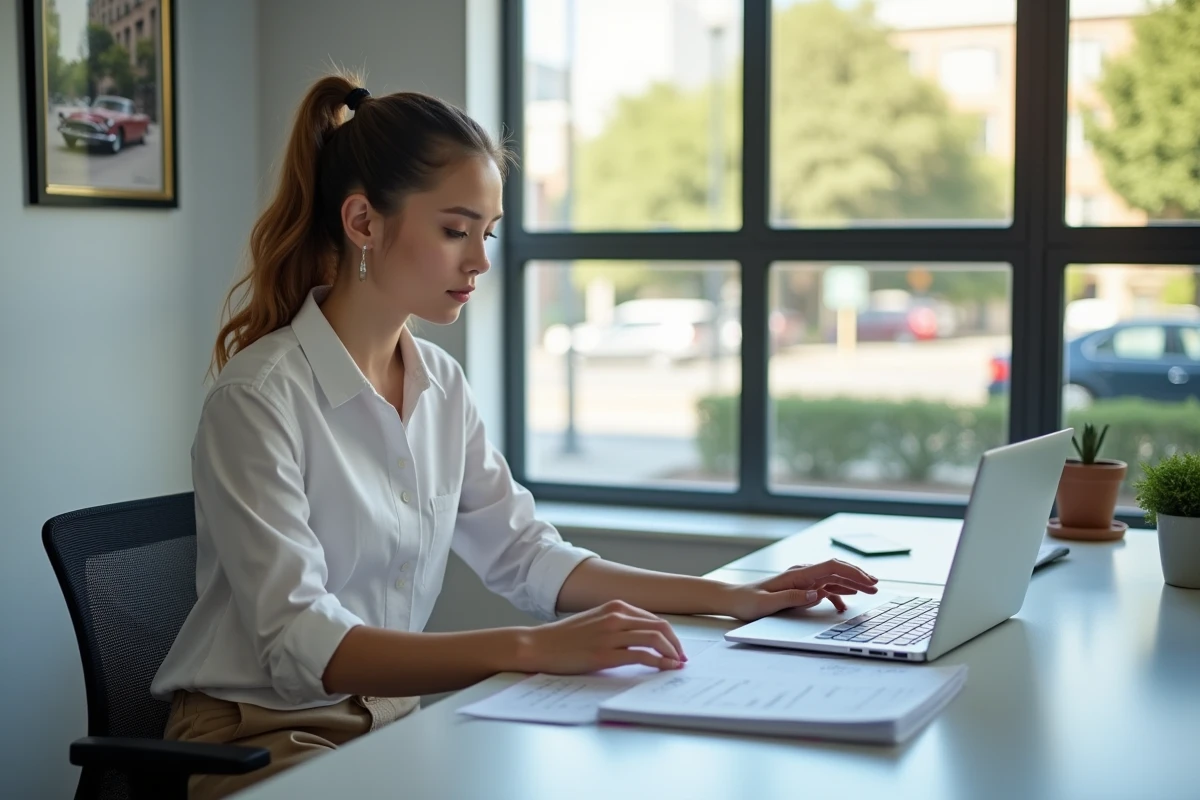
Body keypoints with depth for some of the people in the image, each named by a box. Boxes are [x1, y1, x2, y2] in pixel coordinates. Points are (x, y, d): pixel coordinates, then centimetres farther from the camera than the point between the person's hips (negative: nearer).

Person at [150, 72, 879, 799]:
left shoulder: (441, 383, 5)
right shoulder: (262, 396, -18)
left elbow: (526, 556, 9)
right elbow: (301, 645, -26)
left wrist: (737, 599, 1)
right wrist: (531, 649, -37)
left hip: (394, 720, 7)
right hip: (263, 737, -7)